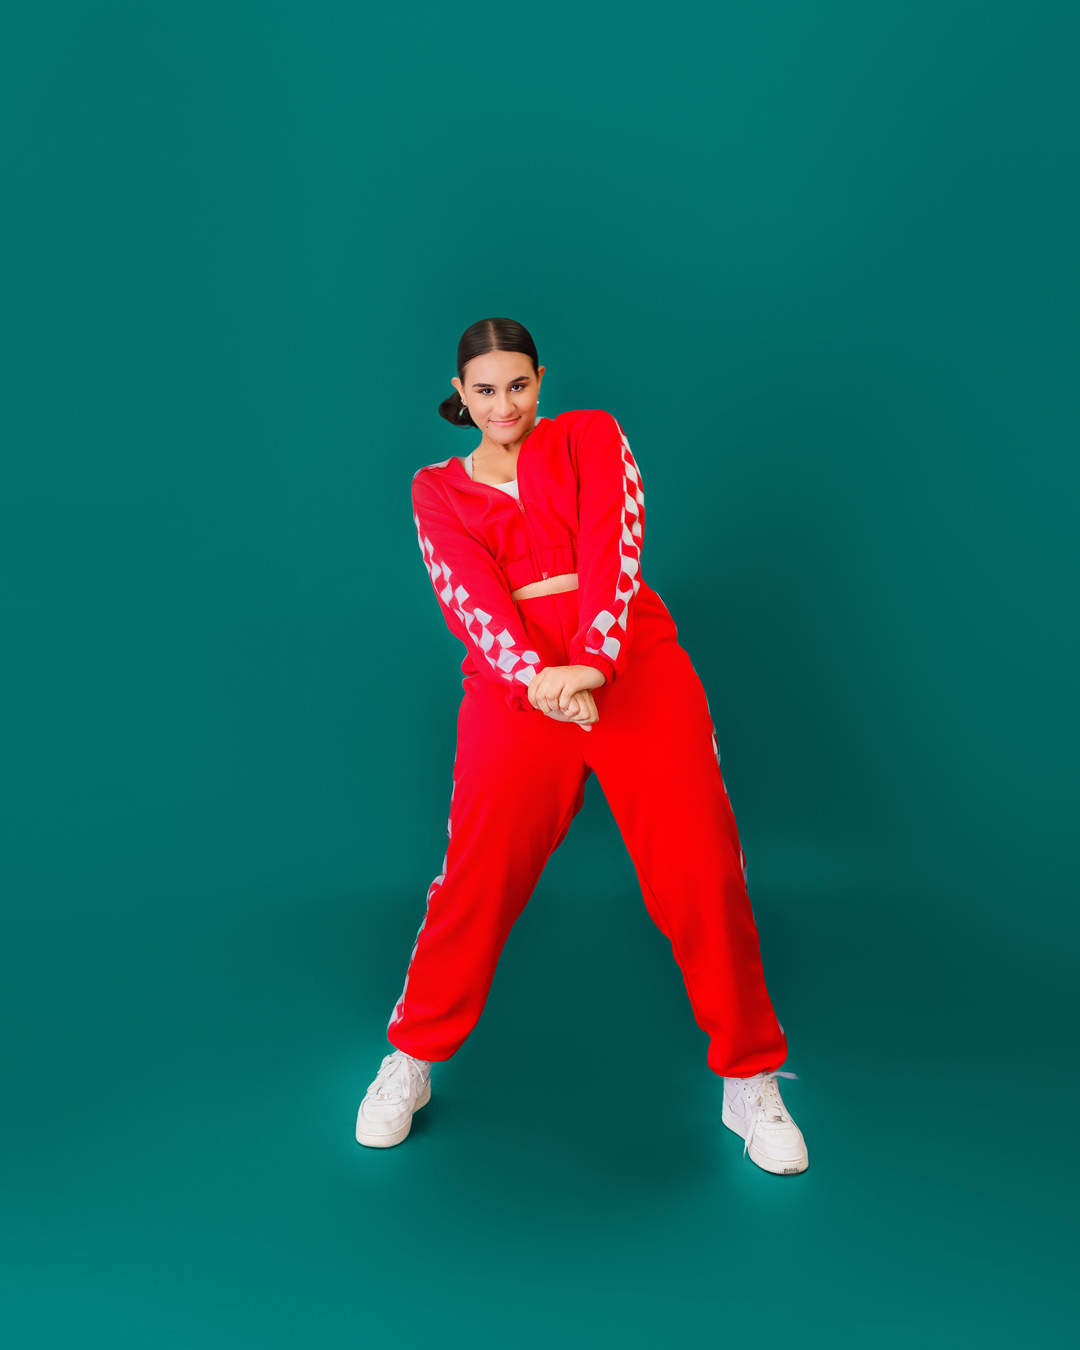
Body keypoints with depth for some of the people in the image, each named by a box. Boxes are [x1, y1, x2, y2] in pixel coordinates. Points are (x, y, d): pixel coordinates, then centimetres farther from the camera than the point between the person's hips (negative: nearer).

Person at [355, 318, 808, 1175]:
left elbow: (611, 547, -4)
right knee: (478, 875, -7)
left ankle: (751, 1082, 12)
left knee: (702, 873, -5)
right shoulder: (439, 490, 15)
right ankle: (411, 1060, 16)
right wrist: (535, 676, -23)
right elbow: (468, 591, -3)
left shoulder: (592, 437, 14)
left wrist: (589, 663, -21)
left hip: (635, 665, 0)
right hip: (515, 682, 0)